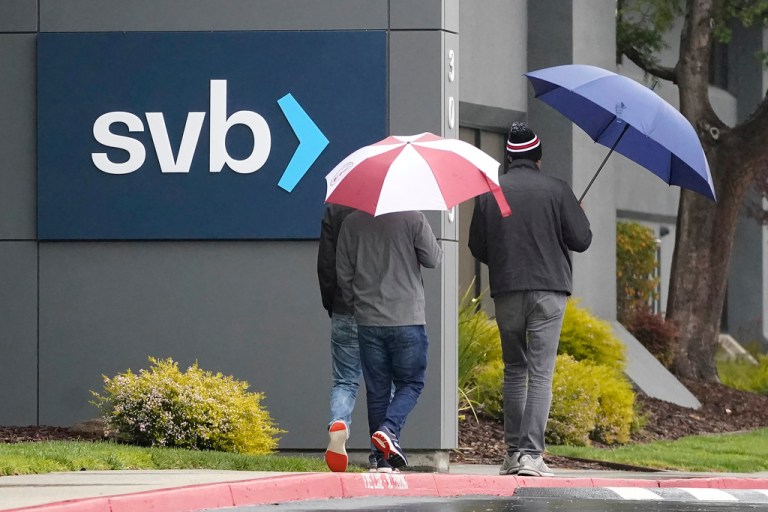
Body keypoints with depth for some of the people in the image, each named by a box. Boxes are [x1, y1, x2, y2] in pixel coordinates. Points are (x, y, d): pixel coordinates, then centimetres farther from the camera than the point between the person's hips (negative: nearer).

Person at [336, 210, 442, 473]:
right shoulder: (412, 218, -9)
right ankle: (388, 429, -17)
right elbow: (432, 259, -3)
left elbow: (343, 272, 5)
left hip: (368, 321, 3)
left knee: (377, 389, 8)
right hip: (407, 319, -3)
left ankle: (384, 460, 7)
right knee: (410, 382, 9)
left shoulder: (352, 222, 1)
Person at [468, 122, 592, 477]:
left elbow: (477, 247, 7)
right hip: (548, 289, -2)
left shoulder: (490, 193, 3)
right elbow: (582, 240, -2)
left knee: (514, 369, 14)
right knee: (541, 372, -5)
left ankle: (513, 451, 14)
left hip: (506, 291, 2)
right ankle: (531, 453, -14)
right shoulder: (556, 190, -2)